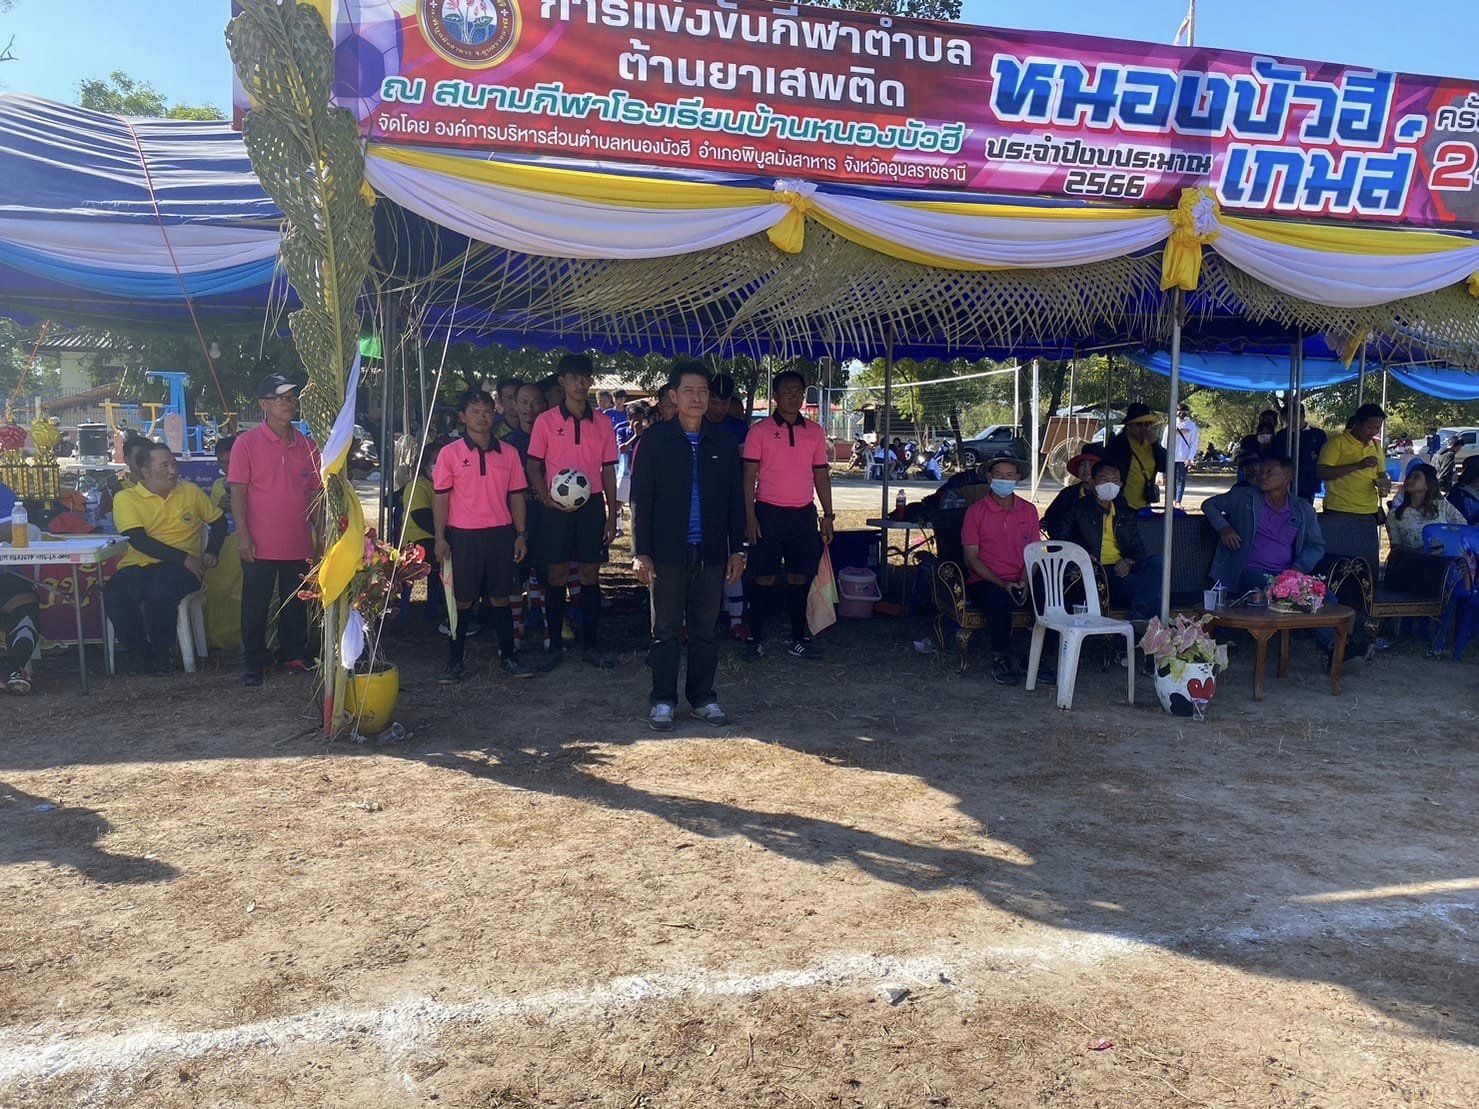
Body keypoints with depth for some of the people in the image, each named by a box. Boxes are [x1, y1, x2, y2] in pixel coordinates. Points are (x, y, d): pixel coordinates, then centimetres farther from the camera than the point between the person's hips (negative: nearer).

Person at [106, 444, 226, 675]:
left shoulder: (191, 491, 12)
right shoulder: (126, 498, 3)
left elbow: (218, 521, 22)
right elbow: (138, 541, -10)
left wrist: (210, 553, 4)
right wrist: (184, 558, -15)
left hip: (179, 568, 0)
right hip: (137, 565, 1)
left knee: (159, 593, -34)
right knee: (115, 595, -30)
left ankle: (162, 652, -7)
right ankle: (138, 652, -4)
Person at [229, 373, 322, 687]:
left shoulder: (307, 445, 7)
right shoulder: (247, 443, -5)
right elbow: (238, 491, -7)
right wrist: (242, 535, -13)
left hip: (299, 544, 4)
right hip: (260, 545, -4)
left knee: (296, 604, 13)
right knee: (255, 606, 5)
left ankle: (293, 655, 28)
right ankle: (255, 663, 16)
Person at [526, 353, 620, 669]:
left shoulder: (602, 423, 7)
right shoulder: (546, 421, 2)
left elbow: (608, 471, 9)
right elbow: (534, 466, 3)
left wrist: (612, 515, 5)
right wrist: (546, 498, -14)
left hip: (592, 504, 2)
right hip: (556, 507, -2)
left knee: (590, 575, 4)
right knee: (556, 575, 2)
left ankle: (590, 645, 12)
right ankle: (554, 645, 12)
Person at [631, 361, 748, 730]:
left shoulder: (723, 443, 8)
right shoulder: (655, 439, 0)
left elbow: (735, 499, 10)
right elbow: (640, 499, -2)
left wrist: (737, 549, 5)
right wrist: (640, 552, -8)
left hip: (711, 551, 2)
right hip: (668, 551, -2)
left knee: (705, 629, 10)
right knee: (666, 630, 5)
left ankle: (703, 697, 21)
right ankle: (663, 700, 15)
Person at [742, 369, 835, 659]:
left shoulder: (815, 432, 10)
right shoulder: (760, 431, 0)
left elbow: (821, 475, 14)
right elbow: (749, 477, -2)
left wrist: (828, 515, 8)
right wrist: (750, 517, -10)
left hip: (804, 514, 3)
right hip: (769, 512, -3)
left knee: (800, 577, 6)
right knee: (765, 578, -1)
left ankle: (798, 637, 16)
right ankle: (755, 637, 10)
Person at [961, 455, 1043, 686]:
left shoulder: (1029, 510, 13)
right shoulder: (975, 511, 3)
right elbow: (971, 557, -2)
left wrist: (1025, 581, -8)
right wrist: (1002, 584, -14)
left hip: (1021, 583, 3)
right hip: (984, 582, -3)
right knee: (998, 598, -37)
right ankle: (1001, 660, -19)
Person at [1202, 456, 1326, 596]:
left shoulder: (1304, 509, 13)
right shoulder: (1243, 497, 10)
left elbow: (1317, 546, 14)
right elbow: (1209, 504, 17)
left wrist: (1297, 569, -6)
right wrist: (1223, 527, -2)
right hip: (1251, 572, -3)